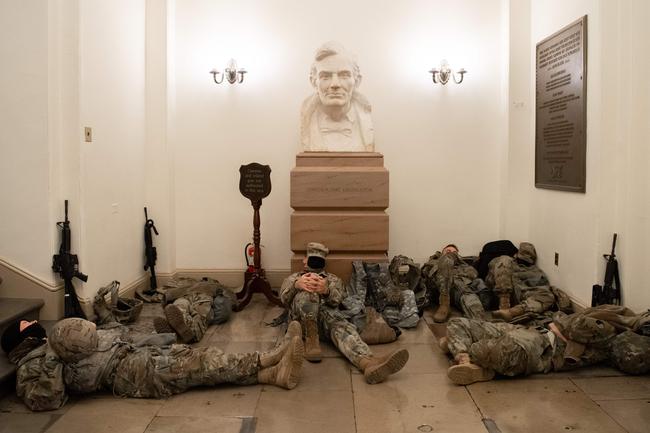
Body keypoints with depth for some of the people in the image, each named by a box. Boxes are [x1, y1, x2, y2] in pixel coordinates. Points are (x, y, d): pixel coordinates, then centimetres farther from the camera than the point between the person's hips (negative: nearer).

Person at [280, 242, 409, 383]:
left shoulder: (333, 279, 31)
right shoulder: (294, 277, 30)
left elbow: (336, 299, 5)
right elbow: (284, 297, 5)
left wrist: (326, 290, -22)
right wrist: (296, 284, -21)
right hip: (302, 317, 0)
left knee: (342, 327, -36)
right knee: (308, 291, -32)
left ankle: (369, 362, -66)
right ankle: (311, 338, -32)